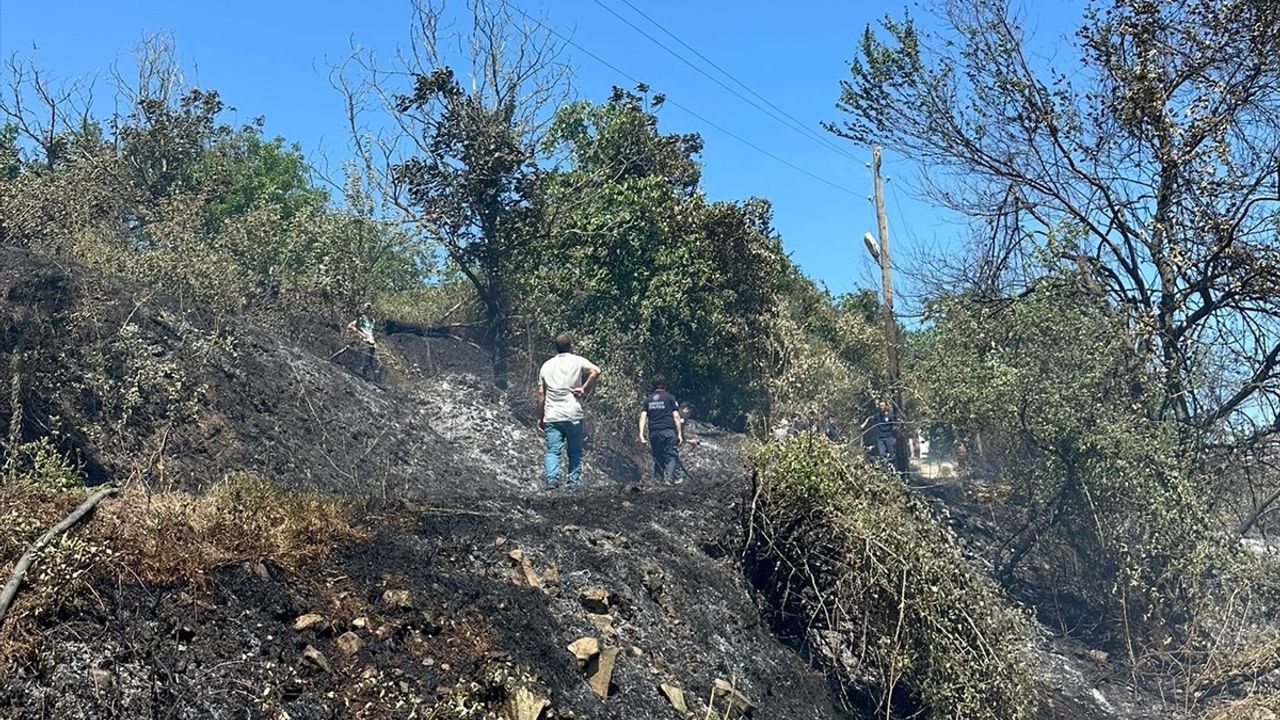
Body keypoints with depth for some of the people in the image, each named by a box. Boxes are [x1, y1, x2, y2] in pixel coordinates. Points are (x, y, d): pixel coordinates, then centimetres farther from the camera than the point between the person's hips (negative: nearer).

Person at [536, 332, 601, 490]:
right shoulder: (577, 361, 3)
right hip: (573, 415, -2)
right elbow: (595, 371, -17)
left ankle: (551, 478, -19)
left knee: (553, 451, 0)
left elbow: (541, 394, 10)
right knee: (575, 452, 8)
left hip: (551, 417, 2)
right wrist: (584, 390, -7)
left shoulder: (546, 365, 12)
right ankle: (573, 482, 7)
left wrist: (540, 418, 14)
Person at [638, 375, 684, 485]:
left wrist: (641, 434, 2)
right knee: (672, 456, -2)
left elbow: (643, 417, 4)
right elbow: (676, 417, -1)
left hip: (653, 433, 4)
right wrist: (680, 433, 1)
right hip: (668, 431, -4)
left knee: (658, 457, 13)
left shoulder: (648, 399, 12)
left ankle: (658, 479, 10)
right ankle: (669, 478, -18)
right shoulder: (670, 397, 3)